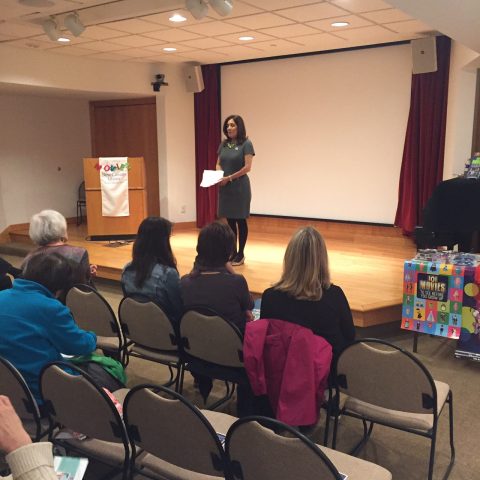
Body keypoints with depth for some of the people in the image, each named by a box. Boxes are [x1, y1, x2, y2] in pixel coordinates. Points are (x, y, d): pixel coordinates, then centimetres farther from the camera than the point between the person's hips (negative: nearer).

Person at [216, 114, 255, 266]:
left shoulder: (246, 144, -7)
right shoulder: (224, 144, 10)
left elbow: (247, 167, -13)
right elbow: (219, 163, 16)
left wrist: (229, 178, -16)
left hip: (239, 187, -5)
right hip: (225, 187, 6)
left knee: (240, 220, 3)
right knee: (230, 221, 10)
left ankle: (240, 254, 12)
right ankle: (232, 252, 19)